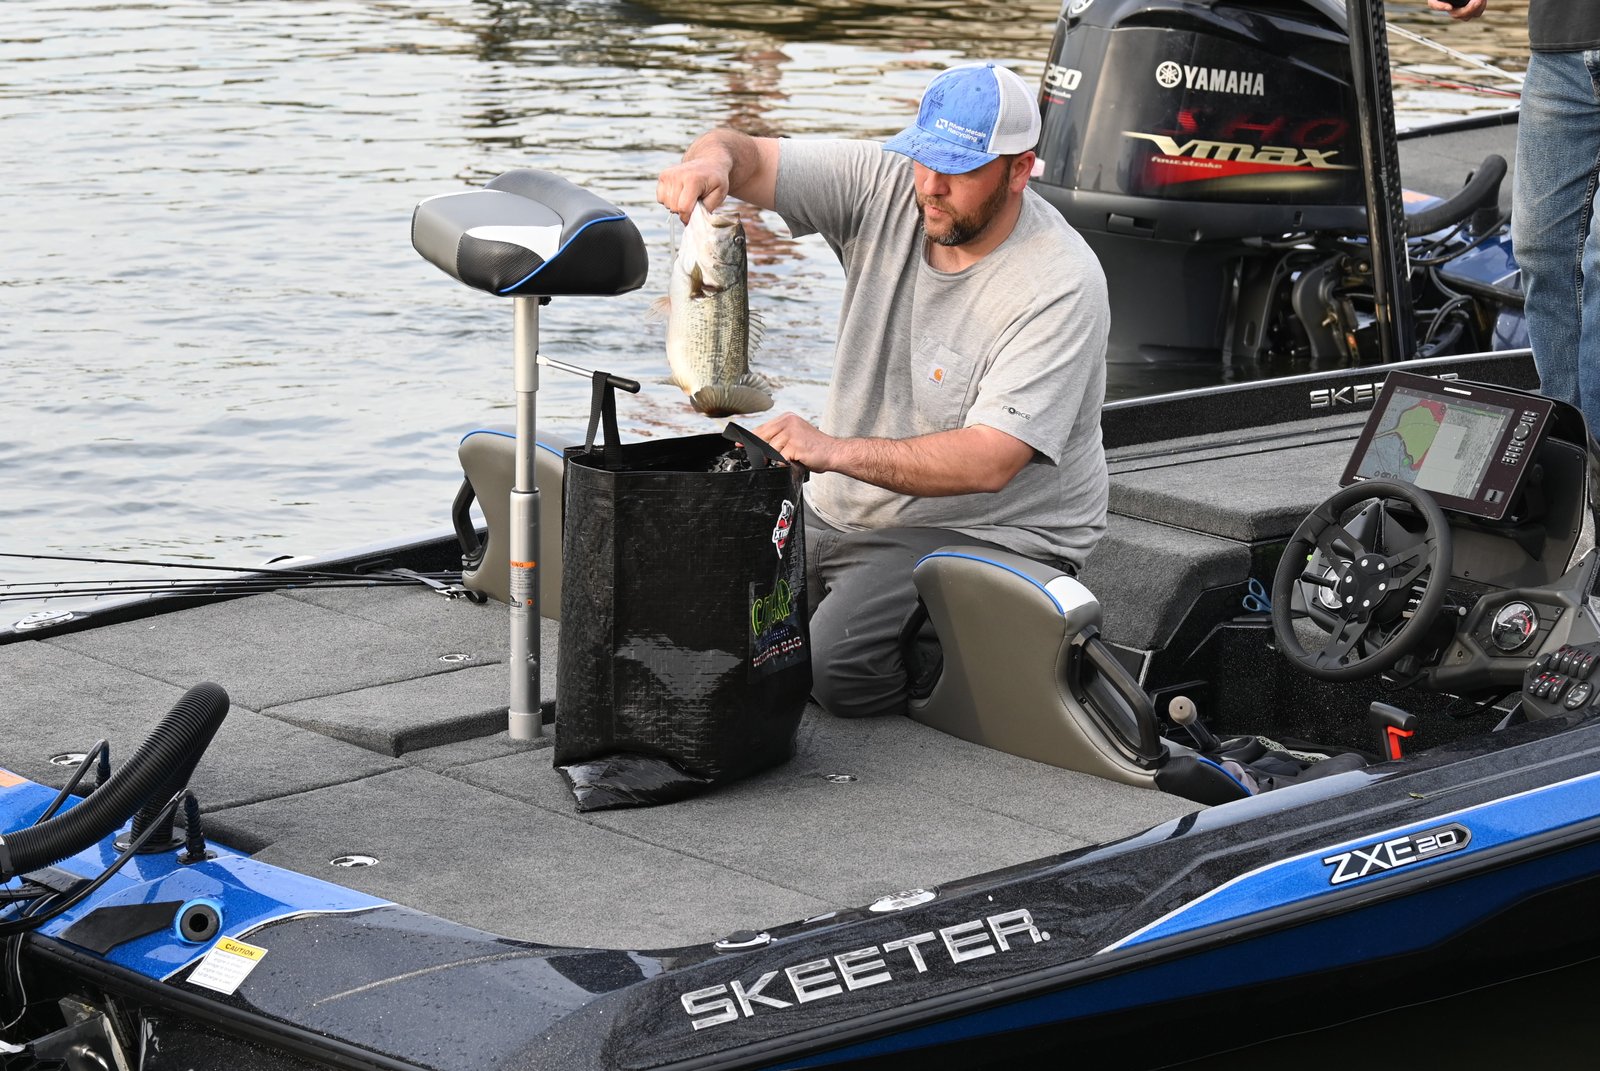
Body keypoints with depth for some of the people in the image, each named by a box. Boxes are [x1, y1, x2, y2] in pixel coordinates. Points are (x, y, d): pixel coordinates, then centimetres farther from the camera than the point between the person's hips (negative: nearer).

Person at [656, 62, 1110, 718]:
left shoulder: (1061, 287, -21)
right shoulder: (885, 186, -4)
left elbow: (989, 462, -29)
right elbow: (749, 157, -4)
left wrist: (835, 449, -39)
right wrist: (713, 159, -30)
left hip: (995, 533, -6)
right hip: (841, 514, 6)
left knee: (837, 668, -27)